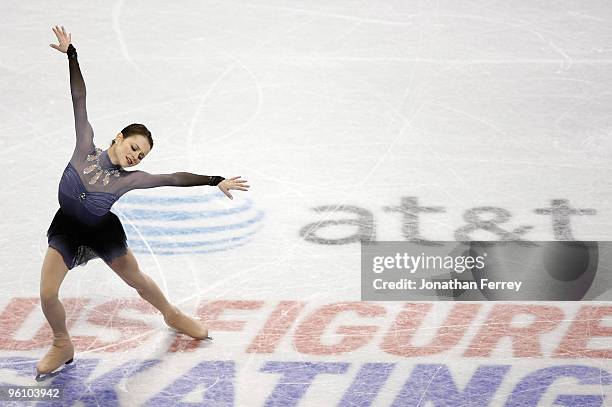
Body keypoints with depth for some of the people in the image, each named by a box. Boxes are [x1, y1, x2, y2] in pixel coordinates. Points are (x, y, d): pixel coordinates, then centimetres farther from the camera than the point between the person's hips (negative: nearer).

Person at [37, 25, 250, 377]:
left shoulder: (129, 179, -15)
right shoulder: (86, 148, -17)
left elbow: (174, 179, -15)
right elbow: (80, 101, -19)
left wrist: (216, 181, -19)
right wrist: (71, 56, -20)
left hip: (103, 230, 1)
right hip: (67, 229, -1)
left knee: (137, 279, 16)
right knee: (47, 295, -10)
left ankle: (172, 315, 45)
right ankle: (62, 347, 16)